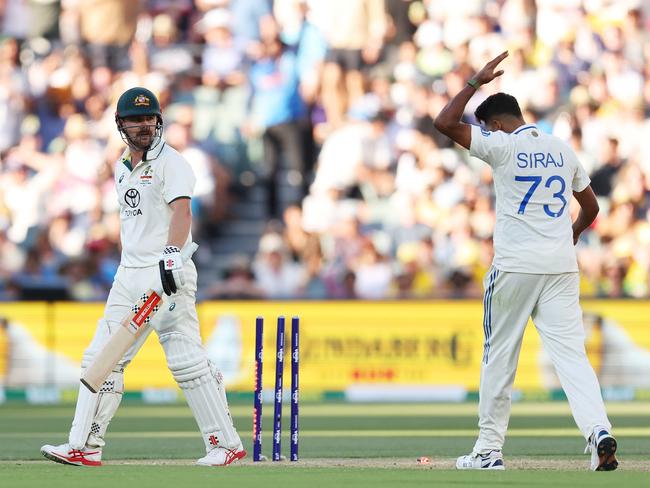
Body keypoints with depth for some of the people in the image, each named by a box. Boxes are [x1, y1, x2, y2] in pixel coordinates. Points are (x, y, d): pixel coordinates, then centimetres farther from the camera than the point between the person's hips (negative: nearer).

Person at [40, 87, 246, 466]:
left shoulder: (171, 162, -7)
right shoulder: (123, 168, 18)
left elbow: (181, 210, -22)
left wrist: (172, 254, -38)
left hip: (166, 273, -8)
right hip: (129, 275, 8)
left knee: (186, 359, -10)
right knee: (102, 358, 2)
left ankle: (227, 443, -3)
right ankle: (85, 447, 3)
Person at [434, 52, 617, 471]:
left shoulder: (502, 146, -5)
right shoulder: (563, 150, 12)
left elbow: (445, 123, -11)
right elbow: (591, 208, 20)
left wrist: (477, 81, -2)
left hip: (515, 268, -4)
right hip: (562, 266, 4)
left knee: (499, 357, 7)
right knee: (571, 351, -3)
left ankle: (489, 449, 12)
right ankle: (599, 430, -24)